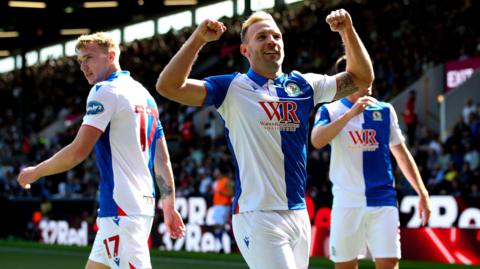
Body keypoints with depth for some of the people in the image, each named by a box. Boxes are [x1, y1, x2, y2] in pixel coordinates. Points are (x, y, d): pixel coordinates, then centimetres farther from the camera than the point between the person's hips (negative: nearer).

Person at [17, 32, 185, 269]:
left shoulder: (105, 91, -9)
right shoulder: (145, 96, 17)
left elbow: (78, 151, -15)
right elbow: (162, 159, 17)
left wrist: (34, 172, -1)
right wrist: (170, 207, 20)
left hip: (121, 211, -9)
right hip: (144, 204, 9)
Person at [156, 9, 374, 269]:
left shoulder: (303, 85, 13)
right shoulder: (232, 88, -1)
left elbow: (361, 78, 16)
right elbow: (168, 86, -10)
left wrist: (347, 30, 4)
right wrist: (198, 38, -15)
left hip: (299, 215, 6)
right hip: (258, 217, -6)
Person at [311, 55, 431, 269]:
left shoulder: (385, 110, 10)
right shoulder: (330, 111, 1)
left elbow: (402, 155, 15)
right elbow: (316, 141, -20)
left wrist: (422, 193, 10)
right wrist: (351, 113, -24)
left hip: (383, 202, 1)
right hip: (347, 203, -1)